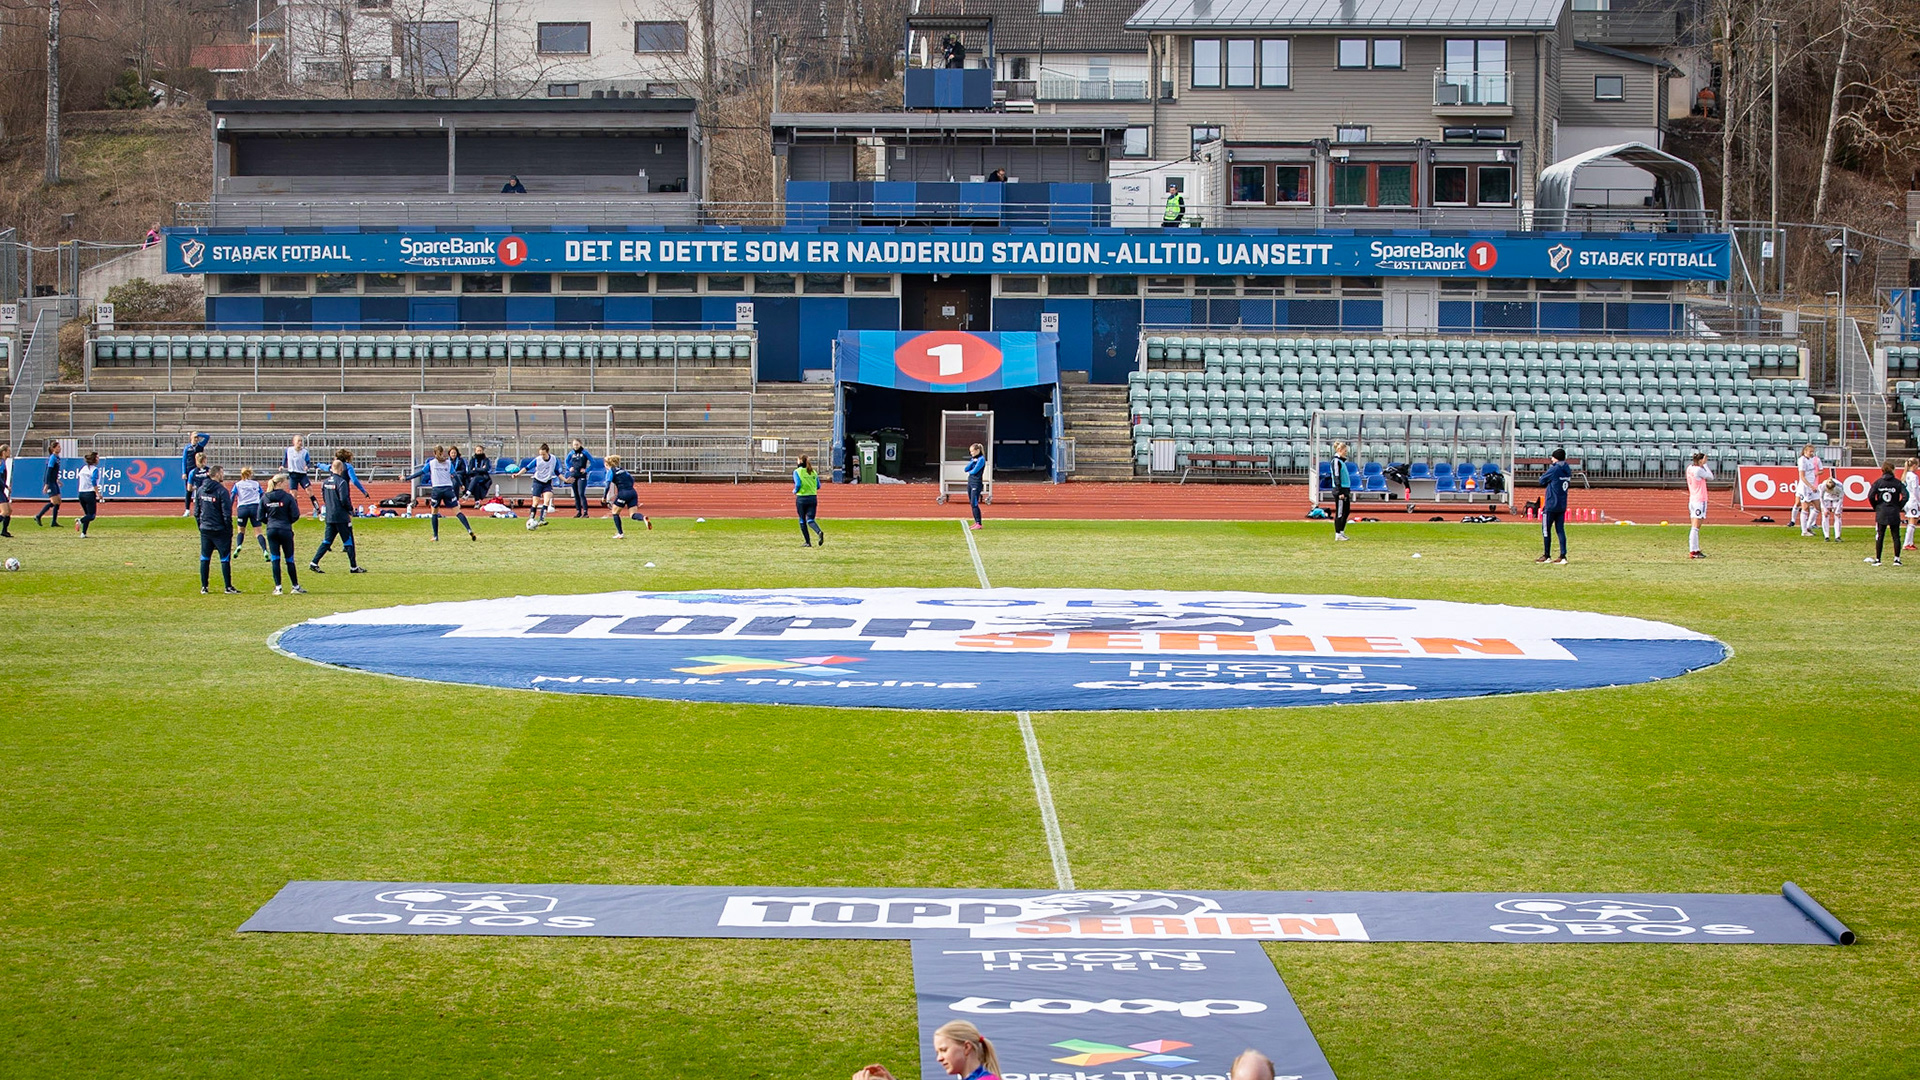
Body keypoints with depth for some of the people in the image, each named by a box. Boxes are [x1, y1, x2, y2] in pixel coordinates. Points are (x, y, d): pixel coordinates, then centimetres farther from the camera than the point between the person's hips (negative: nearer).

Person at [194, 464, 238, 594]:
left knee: (205, 559, 11)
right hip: (220, 530, -5)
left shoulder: (200, 490, 4)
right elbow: (227, 514, -14)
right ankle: (228, 587, 4)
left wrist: (200, 526, 18)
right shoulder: (222, 491, -14)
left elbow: (196, 512, 9)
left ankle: (204, 587, 12)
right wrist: (229, 530, -6)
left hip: (205, 530, 5)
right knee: (225, 559, 2)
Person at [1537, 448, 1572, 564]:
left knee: (1546, 530, 3)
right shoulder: (1568, 470, 7)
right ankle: (1563, 556, 0)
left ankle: (1546, 556, 7)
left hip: (1551, 505, -7)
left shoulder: (1554, 469, -15)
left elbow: (1542, 481, -8)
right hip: (1562, 505, 7)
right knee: (1560, 530, 7)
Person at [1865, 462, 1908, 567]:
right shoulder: (1897, 482, -3)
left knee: (1879, 537, 5)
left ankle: (1877, 559, 5)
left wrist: (1876, 507, 4)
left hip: (1881, 513, 0)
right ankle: (1897, 559, 6)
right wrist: (1899, 507, 2)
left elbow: (1870, 496, -10)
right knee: (1896, 536, 7)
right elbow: (1905, 496, -12)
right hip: (1894, 514, 0)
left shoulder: (1878, 482, -2)